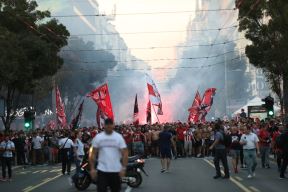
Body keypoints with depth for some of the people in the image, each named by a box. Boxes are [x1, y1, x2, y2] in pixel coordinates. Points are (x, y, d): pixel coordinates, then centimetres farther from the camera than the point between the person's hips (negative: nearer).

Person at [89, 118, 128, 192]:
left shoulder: (119, 137, -1)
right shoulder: (98, 137, 1)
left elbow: (124, 153, -3)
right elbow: (93, 154, 3)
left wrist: (123, 168, -11)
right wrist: (92, 168, -2)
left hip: (116, 170, 1)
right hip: (102, 170, 0)